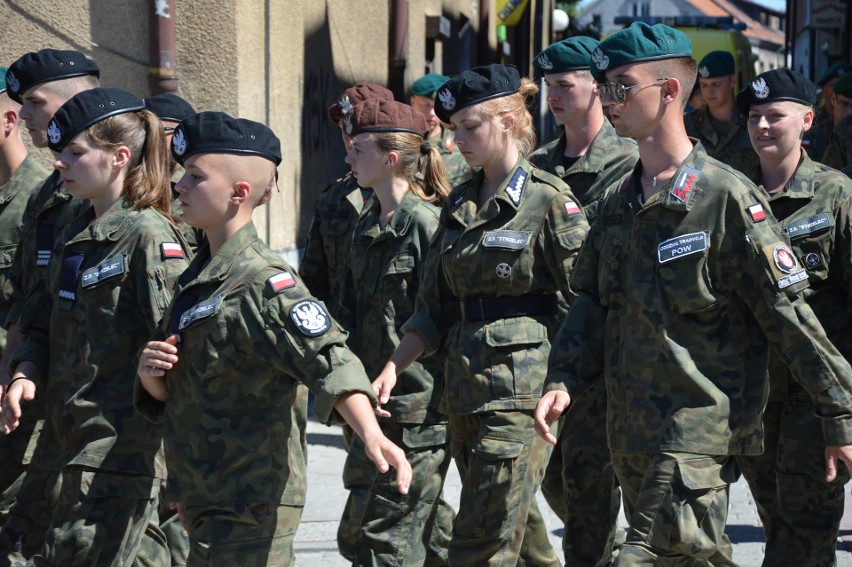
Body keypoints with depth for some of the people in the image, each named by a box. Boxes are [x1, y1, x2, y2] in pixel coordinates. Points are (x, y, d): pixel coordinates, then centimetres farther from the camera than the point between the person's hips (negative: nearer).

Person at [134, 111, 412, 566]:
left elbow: (328, 360, -28)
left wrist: (372, 434, -44)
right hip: (206, 496, 9)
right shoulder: (197, 279, 12)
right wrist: (149, 371, -5)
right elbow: (163, 395, 18)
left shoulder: (263, 283, -15)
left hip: (251, 506, -9)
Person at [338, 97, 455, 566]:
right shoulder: (368, 225, 13)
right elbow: (352, 311, 19)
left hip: (420, 408, -9)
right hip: (381, 403, 9)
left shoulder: (426, 224, -14)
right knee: (426, 524, 18)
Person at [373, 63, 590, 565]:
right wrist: (394, 366, 3)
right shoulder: (460, 204, 14)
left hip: (520, 392, -7)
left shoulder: (548, 201, -7)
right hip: (465, 392, 7)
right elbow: (435, 307, 16)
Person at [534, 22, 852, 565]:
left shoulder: (727, 196, -10)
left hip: (702, 428, -7)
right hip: (630, 430, 8)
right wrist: (564, 381, -1)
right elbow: (593, 302, 16)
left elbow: (788, 312, -10)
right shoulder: (619, 202, 11)